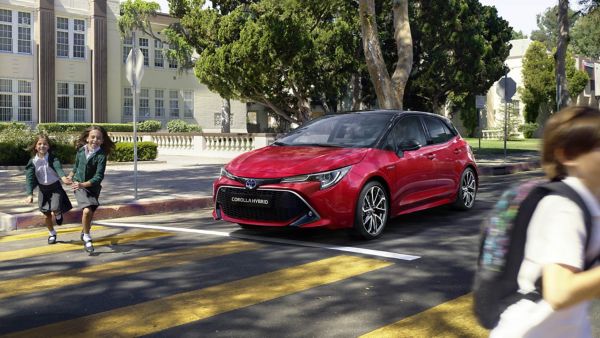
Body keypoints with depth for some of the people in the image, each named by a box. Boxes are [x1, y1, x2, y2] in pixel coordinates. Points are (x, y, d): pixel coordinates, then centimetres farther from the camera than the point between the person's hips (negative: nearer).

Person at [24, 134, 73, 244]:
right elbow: (29, 178, -12)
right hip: (43, 189, 2)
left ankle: (58, 214, 17)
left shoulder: (53, 158, -12)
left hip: (55, 187, -2)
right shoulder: (32, 162, -8)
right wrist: (30, 194, -24)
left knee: (55, 208, -22)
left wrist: (63, 177, -53)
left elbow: (58, 168, -31)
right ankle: (52, 234, 31)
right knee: (47, 214, 8)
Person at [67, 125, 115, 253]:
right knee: (87, 210, -22)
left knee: (90, 213, 12)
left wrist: (83, 184, -34)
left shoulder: (101, 155, -16)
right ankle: (87, 238, -3)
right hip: (78, 185, 0)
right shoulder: (81, 150, -5)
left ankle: (84, 233, 44)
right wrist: (71, 176, 28)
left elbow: (99, 176, -23)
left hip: (92, 187, 0)